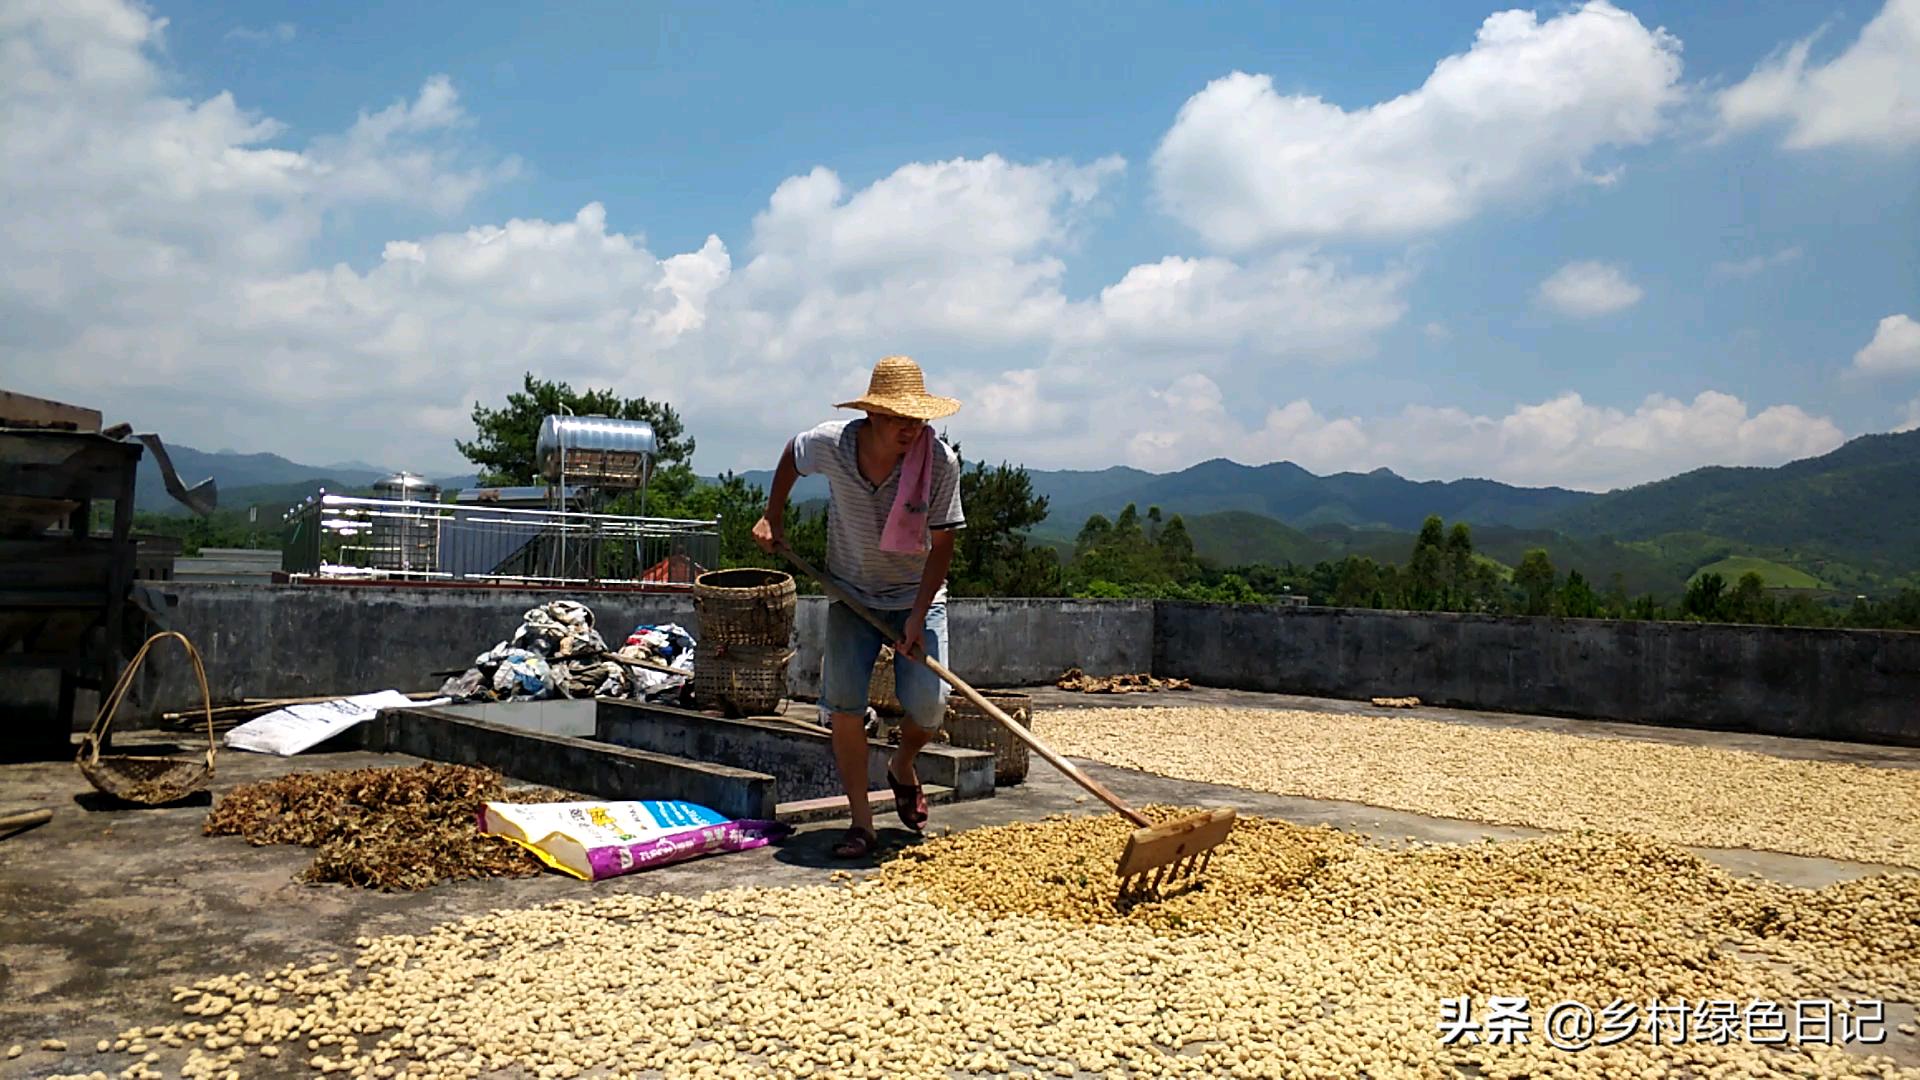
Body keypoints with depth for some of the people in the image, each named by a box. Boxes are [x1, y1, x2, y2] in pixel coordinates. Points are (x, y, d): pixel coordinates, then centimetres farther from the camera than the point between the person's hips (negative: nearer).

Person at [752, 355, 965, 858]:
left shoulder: (941, 461, -22)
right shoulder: (830, 443, -18)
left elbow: (942, 544, -15)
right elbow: (791, 454, 8)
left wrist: (918, 615, -21)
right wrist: (772, 518, 11)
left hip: (918, 594, -1)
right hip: (851, 592, 1)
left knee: (929, 704, -12)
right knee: (844, 702, -12)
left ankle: (902, 767, 24)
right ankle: (861, 822, 0)